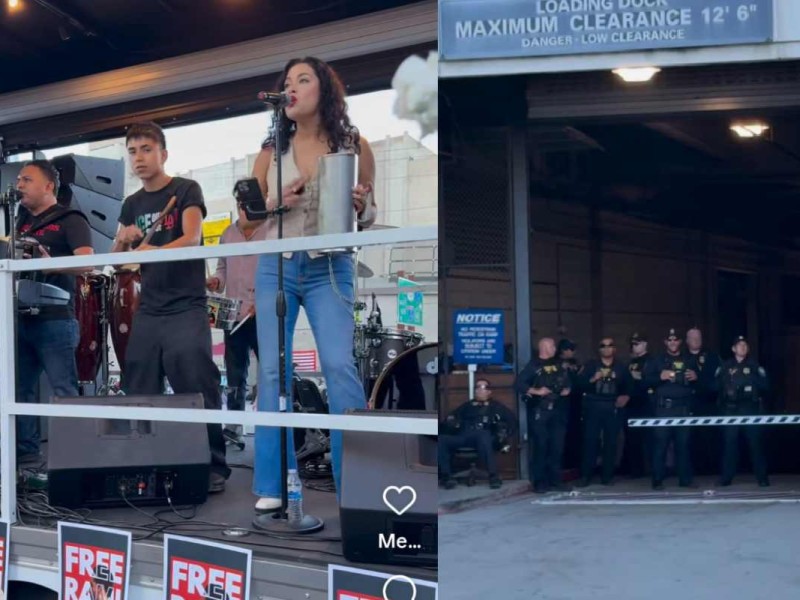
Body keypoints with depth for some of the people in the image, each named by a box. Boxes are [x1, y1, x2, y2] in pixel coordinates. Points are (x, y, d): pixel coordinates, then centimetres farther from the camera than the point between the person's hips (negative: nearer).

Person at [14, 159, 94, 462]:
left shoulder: (69, 220, -2)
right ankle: (24, 451, 13)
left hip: (55, 320, -8)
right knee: (19, 389, 7)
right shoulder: (22, 223, 20)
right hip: (21, 318, 8)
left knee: (64, 391, -6)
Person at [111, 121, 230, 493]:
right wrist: (123, 241, -7)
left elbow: (192, 237, -17)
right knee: (139, 394, 5)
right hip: (148, 311, 6)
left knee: (198, 393, -7)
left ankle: (214, 467, -1)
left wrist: (153, 250, -36)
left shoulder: (186, 190, -1)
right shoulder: (132, 204, 16)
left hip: (186, 309, -6)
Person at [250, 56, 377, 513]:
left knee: (340, 365, -13)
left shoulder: (353, 145, 2)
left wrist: (360, 206, -15)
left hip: (330, 267, -2)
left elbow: (371, 213, 8)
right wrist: (278, 201, -8)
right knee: (273, 370, 1)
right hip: (276, 266, 3)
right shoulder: (272, 150, 7)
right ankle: (273, 485, 9)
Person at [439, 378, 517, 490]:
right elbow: (450, 419, 27)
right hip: (463, 437, 3)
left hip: (484, 436, -3)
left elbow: (512, 419, 15)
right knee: (441, 440, -29)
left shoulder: (495, 406, 25)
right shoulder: (467, 406, 33)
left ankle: (494, 475, -39)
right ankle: (446, 475, -27)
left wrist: (505, 433, -2)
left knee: (483, 436, -42)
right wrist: (451, 421, 2)